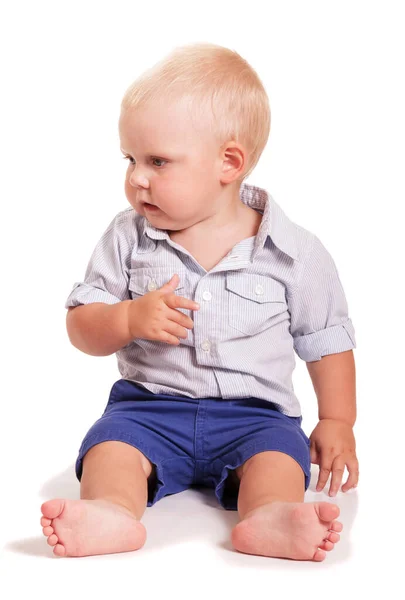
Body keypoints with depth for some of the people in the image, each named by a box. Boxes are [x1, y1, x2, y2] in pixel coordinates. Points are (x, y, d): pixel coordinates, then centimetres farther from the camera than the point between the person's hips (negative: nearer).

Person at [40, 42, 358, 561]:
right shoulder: (127, 237, 0)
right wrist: (131, 319, -18)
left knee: (280, 450, -29)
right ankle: (112, 511, -51)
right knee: (110, 442, -26)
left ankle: (267, 518, -53)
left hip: (254, 413, -1)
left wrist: (337, 423, 3)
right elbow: (81, 326, 3)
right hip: (149, 405, 1)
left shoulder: (293, 252, -3)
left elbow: (326, 340, 8)